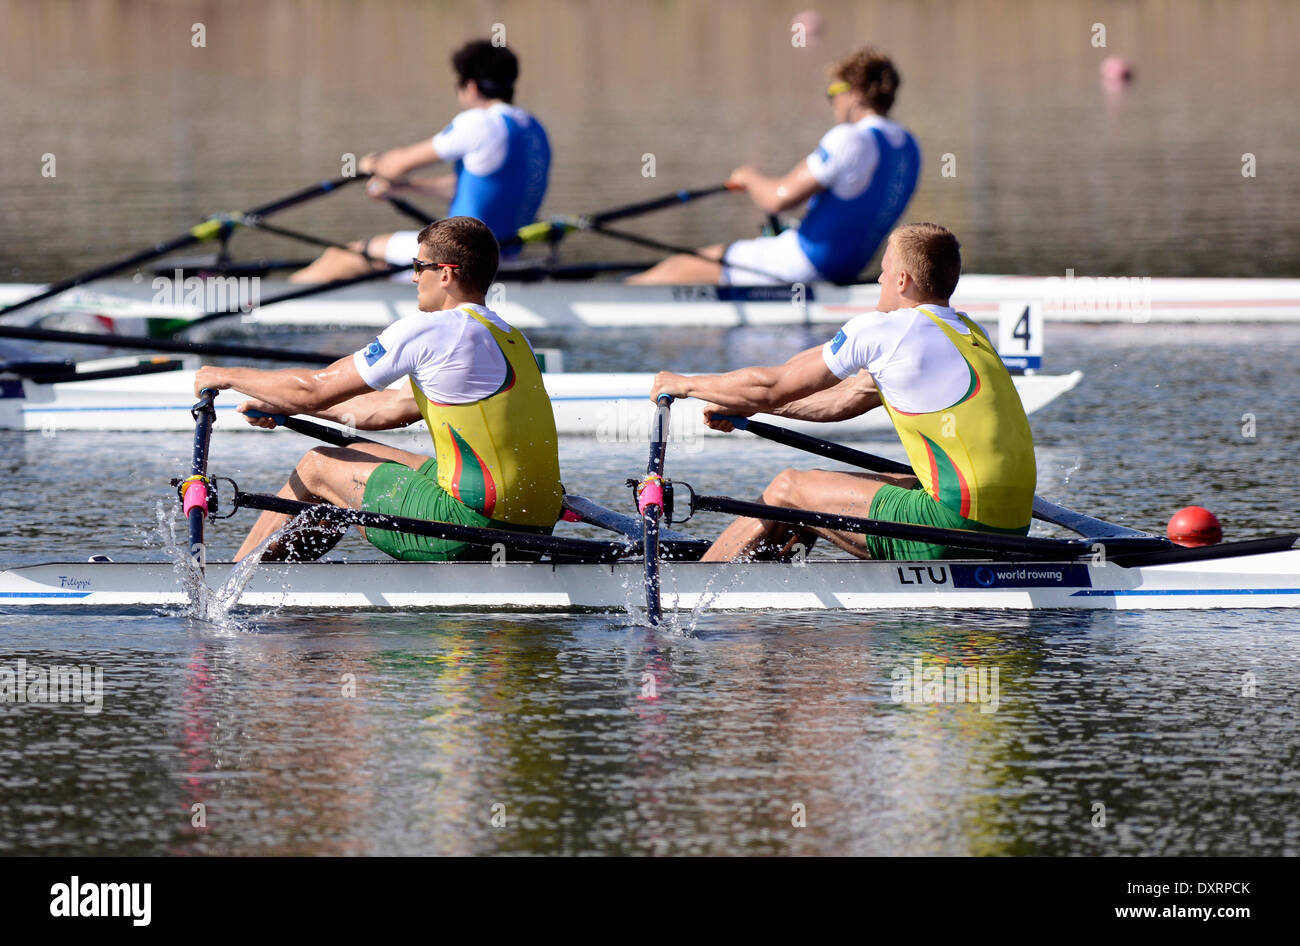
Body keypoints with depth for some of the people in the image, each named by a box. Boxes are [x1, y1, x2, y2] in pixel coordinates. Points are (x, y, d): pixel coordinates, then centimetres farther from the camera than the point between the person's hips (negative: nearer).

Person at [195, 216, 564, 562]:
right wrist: (284, 404, 30)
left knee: (318, 466, 12)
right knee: (360, 456, 26)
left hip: (474, 525, -8)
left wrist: (227, 376, 13)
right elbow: (395, 408, 25)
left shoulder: (429, 329, -11)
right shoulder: (513, 339, 16)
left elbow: (315, 389, -4)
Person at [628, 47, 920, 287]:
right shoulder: (908, 146, 5)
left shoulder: (848, 140, -22)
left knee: (679, 269, 5)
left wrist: (750, 179, 1)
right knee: (715, 253, 26)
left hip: (805, 265, -9)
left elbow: (778, 199, -22)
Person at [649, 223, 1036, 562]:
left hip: (956, 526, -8)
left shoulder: (881, 329, -7)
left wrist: (685, 385, 17)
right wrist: (747, 405, 31)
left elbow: (771, 387, 1)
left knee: (787, 489, 8)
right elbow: (849, 398, 27)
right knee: (818, 485, 24)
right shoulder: (966, 333, 19)